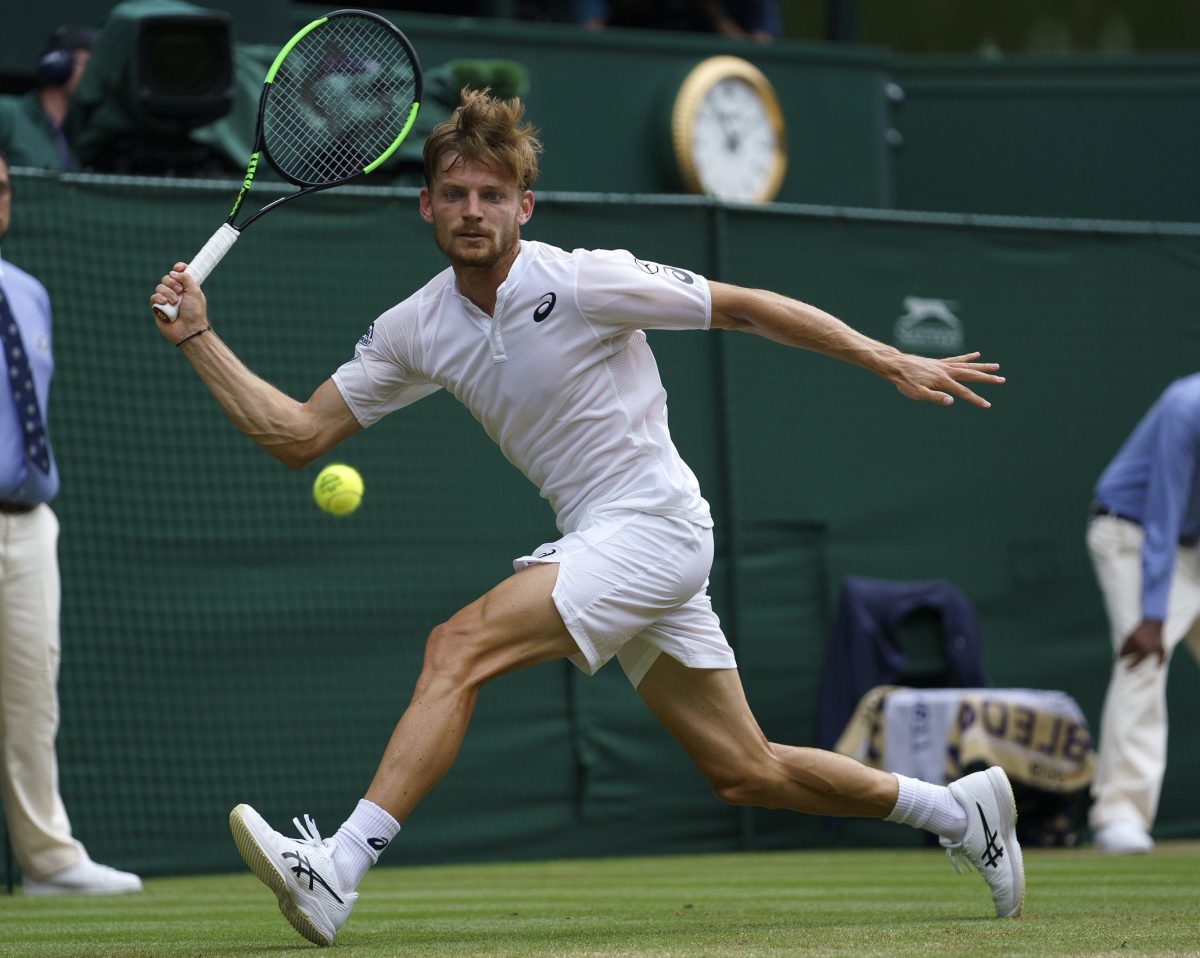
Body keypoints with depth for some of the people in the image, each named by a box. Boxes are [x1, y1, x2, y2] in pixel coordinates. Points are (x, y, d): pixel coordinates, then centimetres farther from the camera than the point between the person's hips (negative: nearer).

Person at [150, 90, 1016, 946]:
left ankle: (334, 874, -27)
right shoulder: (417, 329, 5)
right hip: (598, 543, 7)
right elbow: (298, 436, 6)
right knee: (745, 774, 11)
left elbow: (747, 307, -5)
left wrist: (894, 364, -5)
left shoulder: (584, 281, -13)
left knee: (458, 647, -22)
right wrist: (198, 337, -3)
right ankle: (960, 811, 29)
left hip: (652, 522, -7)